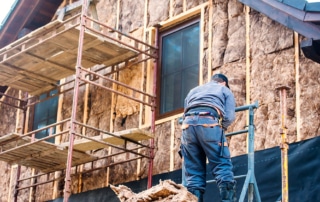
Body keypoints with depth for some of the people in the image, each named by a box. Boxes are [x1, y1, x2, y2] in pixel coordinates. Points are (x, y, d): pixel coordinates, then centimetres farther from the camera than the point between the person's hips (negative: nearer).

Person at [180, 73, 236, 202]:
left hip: (188, 124, 4)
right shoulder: (225, 90, 27)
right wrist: (221, 128, 31)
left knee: (193, 171, 4)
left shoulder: (193, 91, 39)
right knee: (222, 166, -3)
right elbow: (229, 117, 14)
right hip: (209, 123, -4)